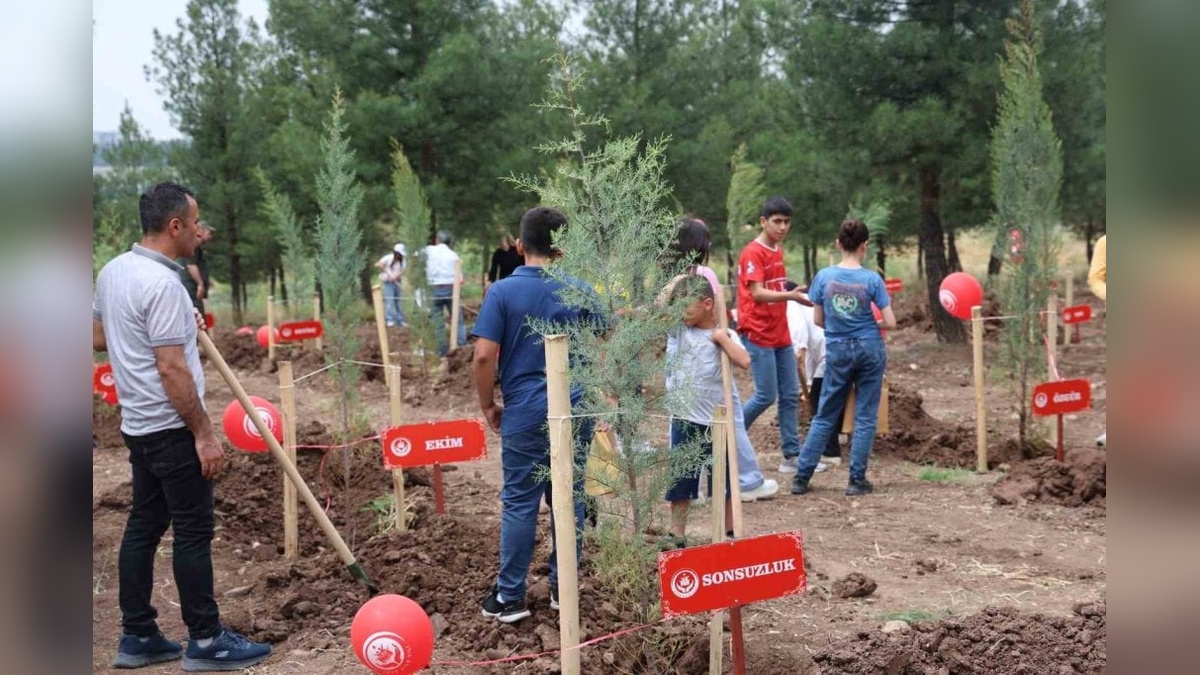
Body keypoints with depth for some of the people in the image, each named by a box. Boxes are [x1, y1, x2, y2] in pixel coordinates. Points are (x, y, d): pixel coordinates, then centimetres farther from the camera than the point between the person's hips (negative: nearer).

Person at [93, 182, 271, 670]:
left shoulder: (113, 271, 7)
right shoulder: (162, 283, -21)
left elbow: (98, 339, 19)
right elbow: (172, 370, -23)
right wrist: (204, 434, -18)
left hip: (138, 425, 9)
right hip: (171, 428, -9)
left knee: (143, 525, 13)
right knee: (193, 531, -1)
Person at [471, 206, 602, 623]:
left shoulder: (503, 292, -7)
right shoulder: (580, 291, 1)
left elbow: (483, 357, -13)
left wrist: (488, 405, 1)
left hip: (525, 413, -3)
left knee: (519, 502, 4)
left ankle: (510, 598, 10)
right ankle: (564, 588, 22)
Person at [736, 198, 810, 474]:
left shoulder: (778, 250, 14)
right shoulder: (753, 253, -12)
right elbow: (757, 293, -22)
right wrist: (790, 295, -35)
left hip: (780, 334, 8)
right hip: (758, 335, -8)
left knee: (790, 395, 6)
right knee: (766, 396, -7)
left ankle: (792, 456, 11)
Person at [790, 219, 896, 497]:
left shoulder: (824, 276, -6)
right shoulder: (872, 279, -10)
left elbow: (817, 320, 2)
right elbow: (890, 322, -8)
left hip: (837, 351, 2)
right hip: (869, 349, -1)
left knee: (825, 416, 11)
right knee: (865, 417, 8)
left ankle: (801, 476, 10)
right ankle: (857, 480, 9)